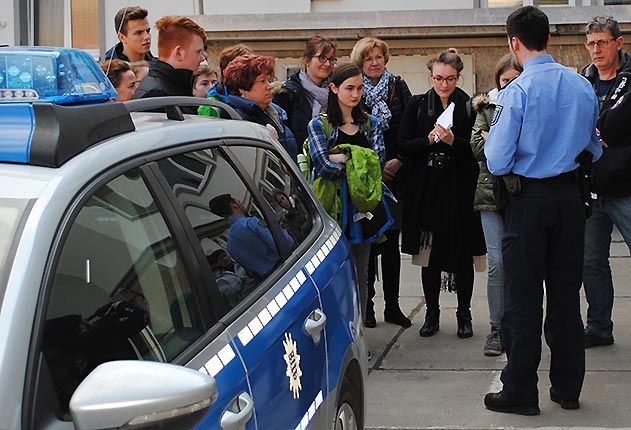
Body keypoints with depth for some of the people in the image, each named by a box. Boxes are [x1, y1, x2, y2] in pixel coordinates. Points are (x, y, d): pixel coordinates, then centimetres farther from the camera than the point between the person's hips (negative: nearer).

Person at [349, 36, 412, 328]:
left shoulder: (398, 86, 9)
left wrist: (399, 160, -7)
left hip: (394, 173, 2)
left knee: (391, 241, 6)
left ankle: (392, 306, 13)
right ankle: (366, 304, 8)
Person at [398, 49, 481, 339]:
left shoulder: (470, 106, 0)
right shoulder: (417, 106, 6)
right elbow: (403, 146, 1)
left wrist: (453, 141, -21)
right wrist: (428, 140, -15)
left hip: (460, 190, -2)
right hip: (426, 190, 2)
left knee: (463, 255, 4)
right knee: (429, 254, 7)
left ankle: (464, 314, 17)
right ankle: (432, 313, 19)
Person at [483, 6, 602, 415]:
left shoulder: (517, 91, -15)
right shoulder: (583, 86, 1)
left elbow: (498, 161, -15)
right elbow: (594, 149, 11)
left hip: (529, 200, -4)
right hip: (570, 197, 5)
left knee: (524, 301, 3)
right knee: (566, 295, 12)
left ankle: (521, 393, 9)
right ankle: (568, 387, 20)